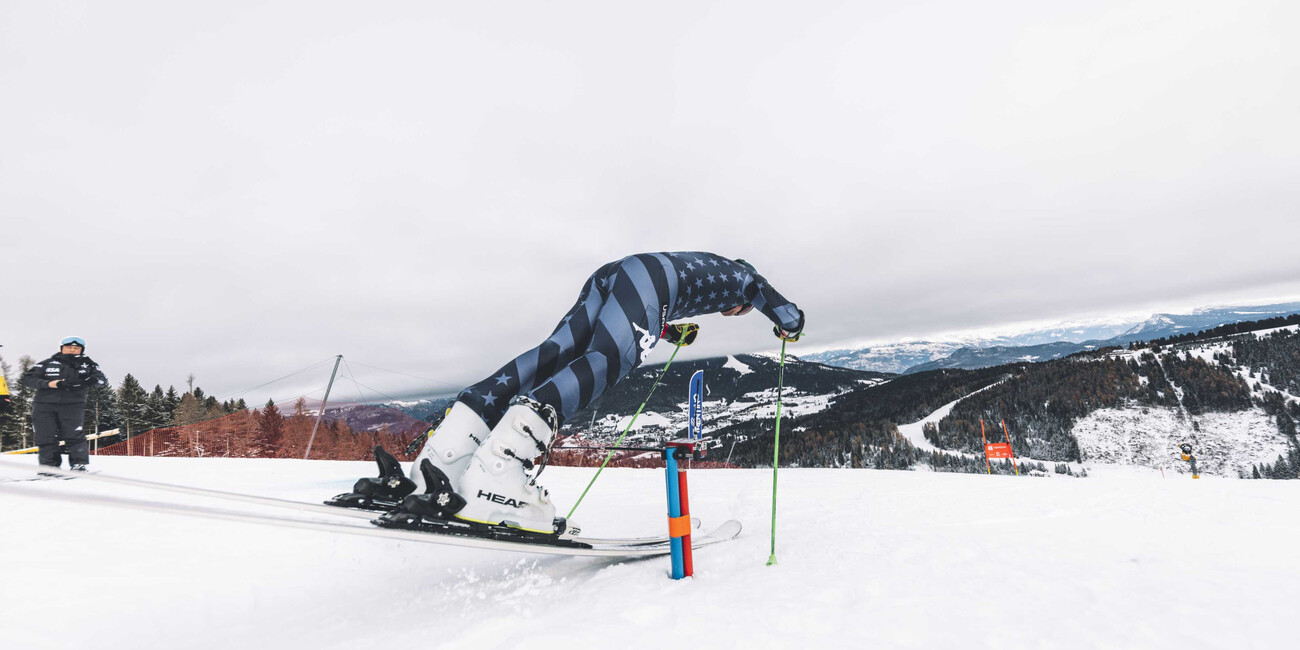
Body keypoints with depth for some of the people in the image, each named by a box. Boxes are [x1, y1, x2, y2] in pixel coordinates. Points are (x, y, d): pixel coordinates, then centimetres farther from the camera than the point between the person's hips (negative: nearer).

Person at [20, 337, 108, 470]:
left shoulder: (87, 365, 15)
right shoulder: (48, 363, 13)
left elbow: (101, 379, 5)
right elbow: (27, 378, 7)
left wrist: (92, 380, -18)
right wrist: (48, 384, -11)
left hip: (72, 405, -1)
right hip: (44, 404, 2)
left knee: (73, 434, -14)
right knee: (45, 436, 0)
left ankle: (79, 465, -7)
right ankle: (50, 465, 11)